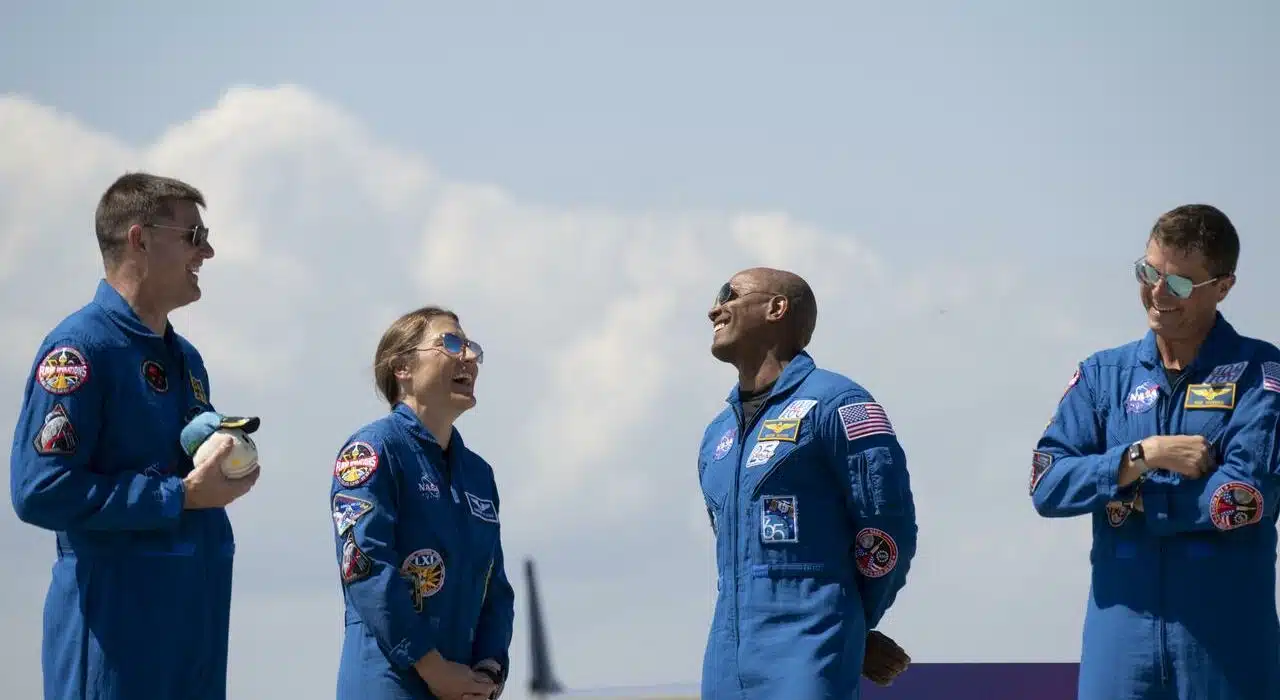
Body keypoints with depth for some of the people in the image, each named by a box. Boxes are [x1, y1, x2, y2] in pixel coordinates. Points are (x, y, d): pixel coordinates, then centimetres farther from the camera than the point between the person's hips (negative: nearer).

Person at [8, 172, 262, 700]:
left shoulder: (186, 359, 18)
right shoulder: (81, 348, -10)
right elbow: (40, 491, -19)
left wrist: (225, 470, 5)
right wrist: (181, 495, -17)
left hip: (198, 629, 8)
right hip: (115, 635, -8)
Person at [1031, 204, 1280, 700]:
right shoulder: (1102, 375, 10)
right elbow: (1046, 486, 0)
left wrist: (1133, 502, -6)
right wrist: (1141, 457, -12)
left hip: (1227, 646, -2)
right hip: (1120, 638, 3)